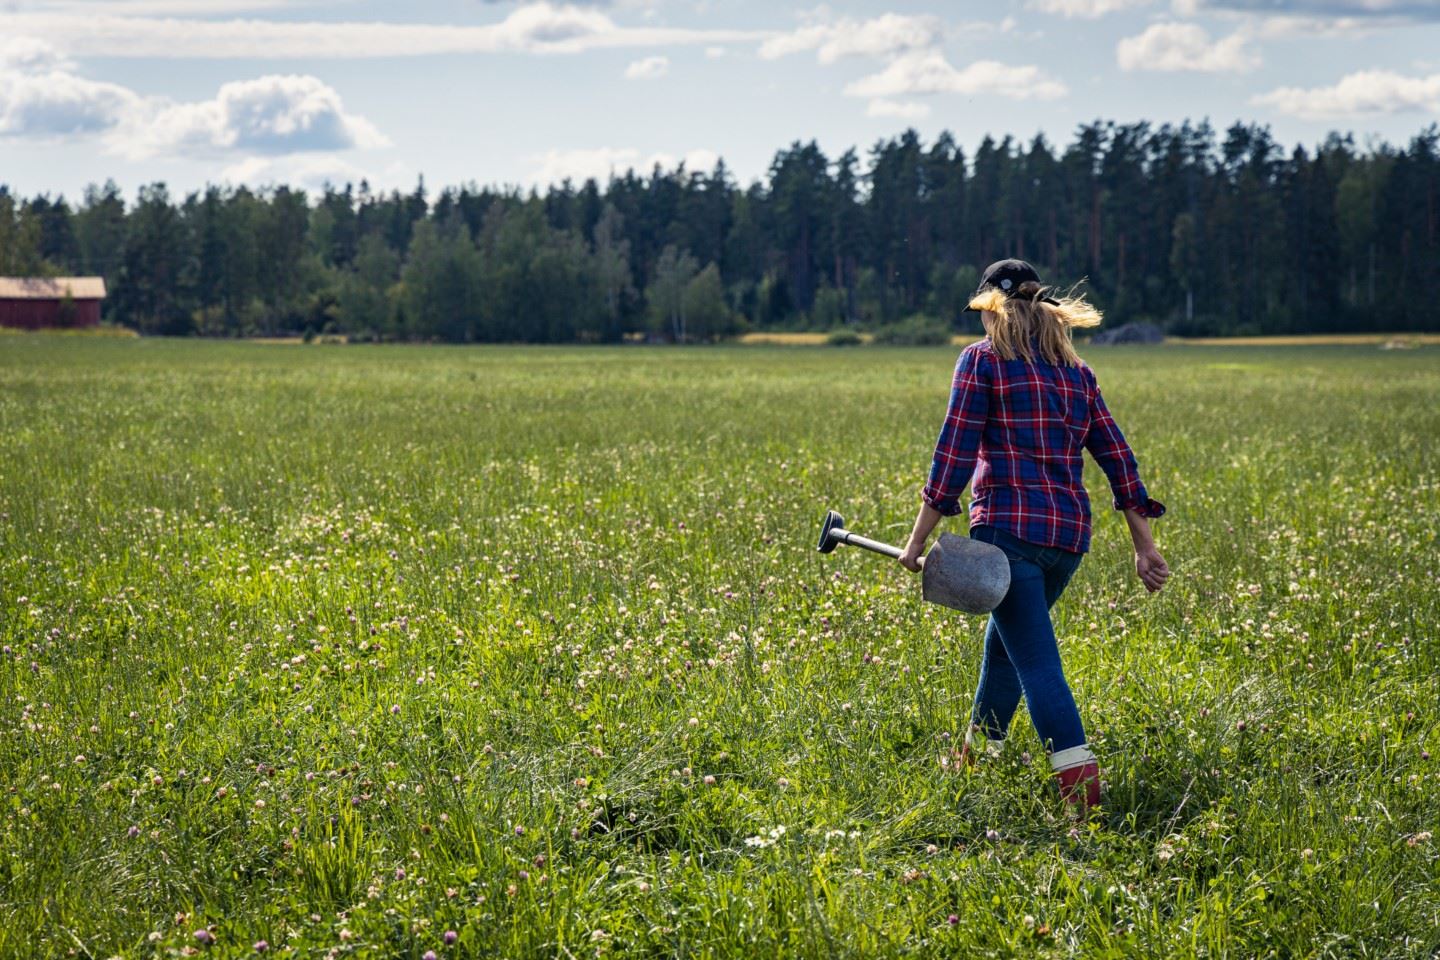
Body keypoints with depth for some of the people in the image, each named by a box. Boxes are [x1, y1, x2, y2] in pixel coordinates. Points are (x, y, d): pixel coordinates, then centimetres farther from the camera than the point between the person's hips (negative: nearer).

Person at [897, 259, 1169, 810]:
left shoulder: (983, 360, -1)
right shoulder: (1074, 370, 15)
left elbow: (954, 454, -7)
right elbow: (1117, 457, 12)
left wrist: (918, 538, -4)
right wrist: (1144, 547, 14)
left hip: (1008, 526, -6)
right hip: (1070, 535, 6)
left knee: (1036, 661, -9)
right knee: (1002, 642, 25)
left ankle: (1082, 781, -24)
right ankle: (977, 760, 36)